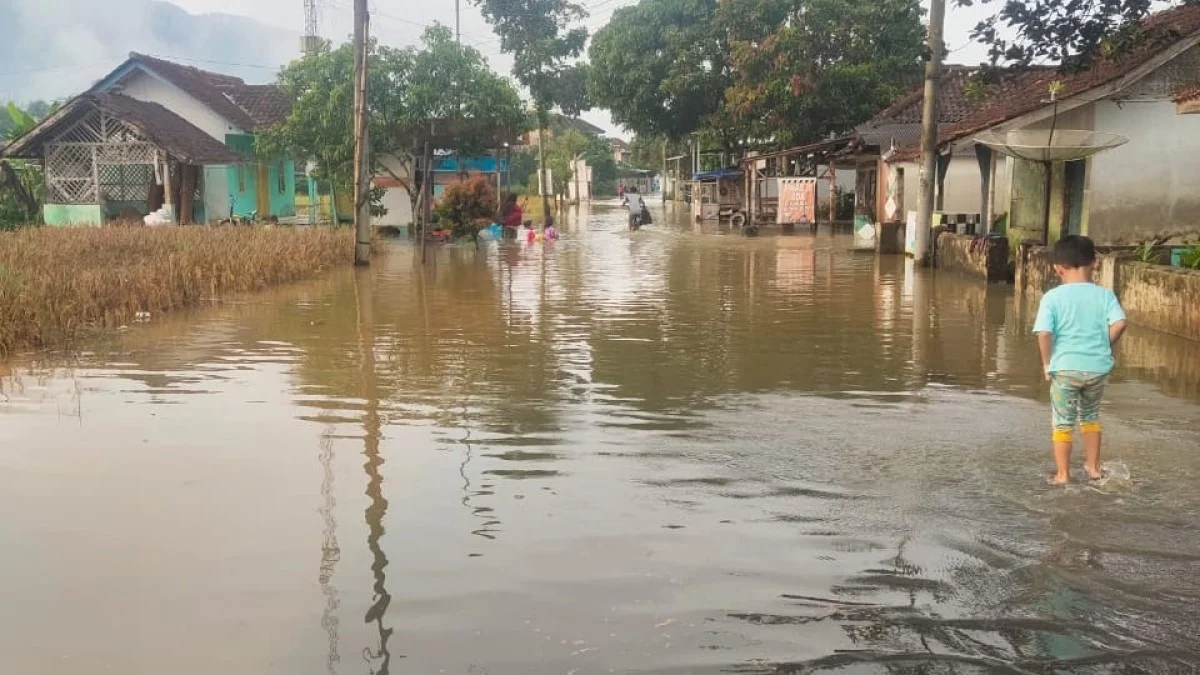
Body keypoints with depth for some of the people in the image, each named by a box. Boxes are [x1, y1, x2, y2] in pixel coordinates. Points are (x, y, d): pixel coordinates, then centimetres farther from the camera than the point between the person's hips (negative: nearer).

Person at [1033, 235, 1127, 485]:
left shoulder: (1053, 297, -7)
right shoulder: (1104, 295, 0)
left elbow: (1044, 333, -17)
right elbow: (1119, 324, -13)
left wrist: (1047, 361, -3)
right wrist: (1104, 347, 3)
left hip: (1065, 368, -3)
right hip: (1099, 367, 3)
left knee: (1063, 422, 10)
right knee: (1091, 417, 24)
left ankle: (1062, 473, 14)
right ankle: (1093, 467, 33)